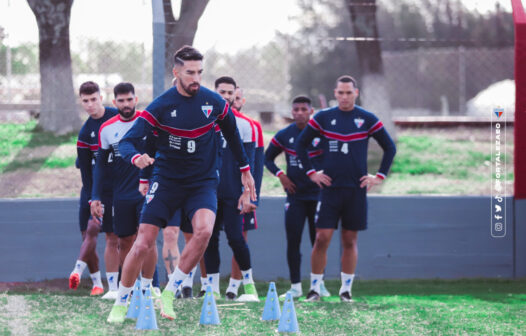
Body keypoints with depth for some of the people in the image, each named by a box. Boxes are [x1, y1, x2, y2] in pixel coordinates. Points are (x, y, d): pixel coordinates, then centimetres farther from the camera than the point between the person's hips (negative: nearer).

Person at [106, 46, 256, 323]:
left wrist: (245, 169, 21)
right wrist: (135, 157, -40)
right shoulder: (161, 105, -12)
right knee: (143, 244, -8)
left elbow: (232, 134, 17)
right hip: (166, 180, -1)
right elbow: (127, 141, -17)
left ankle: (169, 293, -13)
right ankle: (120, 304, 13)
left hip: (203, 182, 1)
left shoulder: (214, 102, -3)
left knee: (204, 230, -28)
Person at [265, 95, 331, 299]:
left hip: (318, 195, -2)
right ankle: (295, 286, 3)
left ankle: (319, 284, 15)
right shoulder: (284, 135, 3)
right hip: (295, 196, 2)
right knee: (293, 241, -2)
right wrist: (280, 175, 0)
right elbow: (268, 158, 15)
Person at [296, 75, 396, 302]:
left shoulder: (367, 120, 3)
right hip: (330, 188, 0)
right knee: (322, 238, -7)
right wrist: (310, 172, 5)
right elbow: (301, 144, 13)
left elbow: (390, 148, 9)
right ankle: (315, 288, 1)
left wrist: (380, 176, 2)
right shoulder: (323, 118, 4)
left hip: (356, 189, 0)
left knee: (350, 240, 4)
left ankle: (346, 288, 11)